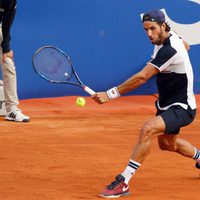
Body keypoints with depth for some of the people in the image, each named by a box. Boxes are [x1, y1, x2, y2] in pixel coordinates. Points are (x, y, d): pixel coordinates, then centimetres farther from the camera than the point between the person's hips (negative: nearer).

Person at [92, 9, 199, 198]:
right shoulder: (168, 37, -3)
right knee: (167, 144, 28)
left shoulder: (169, 50, -31)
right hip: (167, 104, 11)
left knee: (148, 129, -32)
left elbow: (142, 77, -36)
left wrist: (111, 94, -36)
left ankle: (124, 182, -32)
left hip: (181, 108, -11)